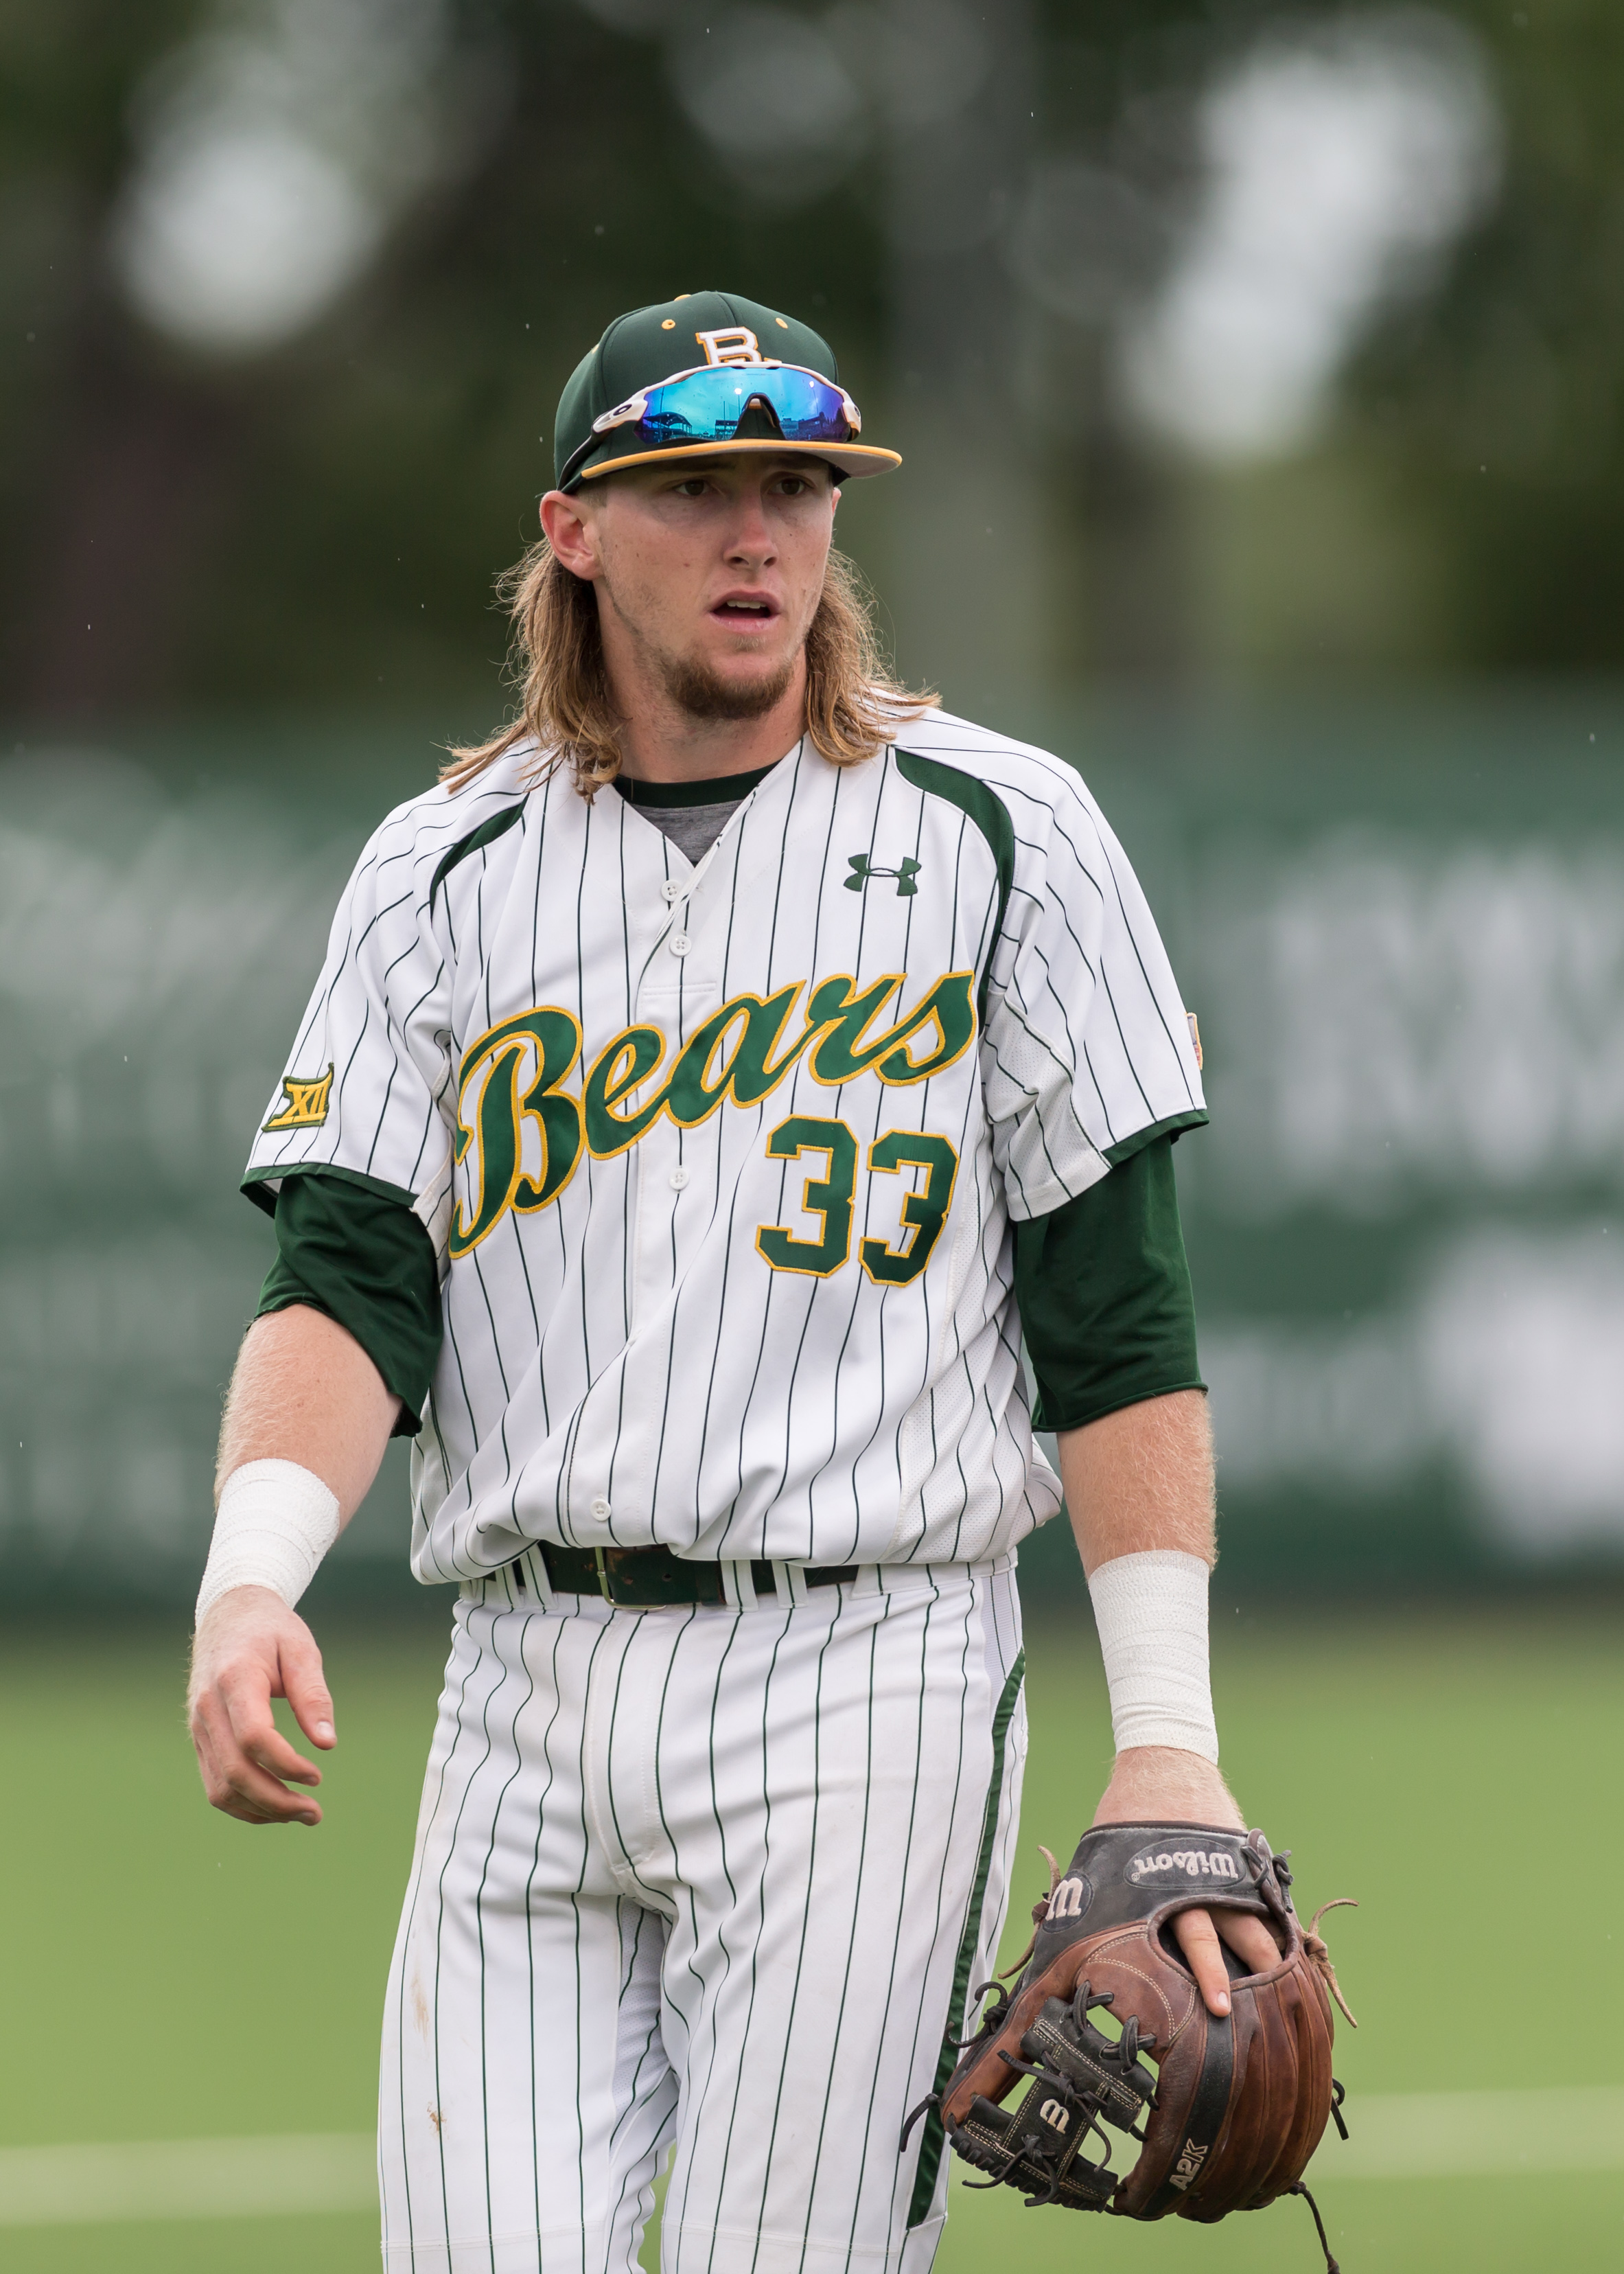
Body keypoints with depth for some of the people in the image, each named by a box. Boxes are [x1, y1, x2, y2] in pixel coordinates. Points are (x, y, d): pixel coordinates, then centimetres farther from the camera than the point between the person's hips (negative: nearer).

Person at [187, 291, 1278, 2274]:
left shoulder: (998, 834, 4)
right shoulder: (442, 876, 11)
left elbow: (1117, 1310, 1)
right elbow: (350, 1278, 1)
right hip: (524, 1693, 3)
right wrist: (248, 1582, -19)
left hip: (858, 1682, -3)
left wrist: (1168, 1739, -7)